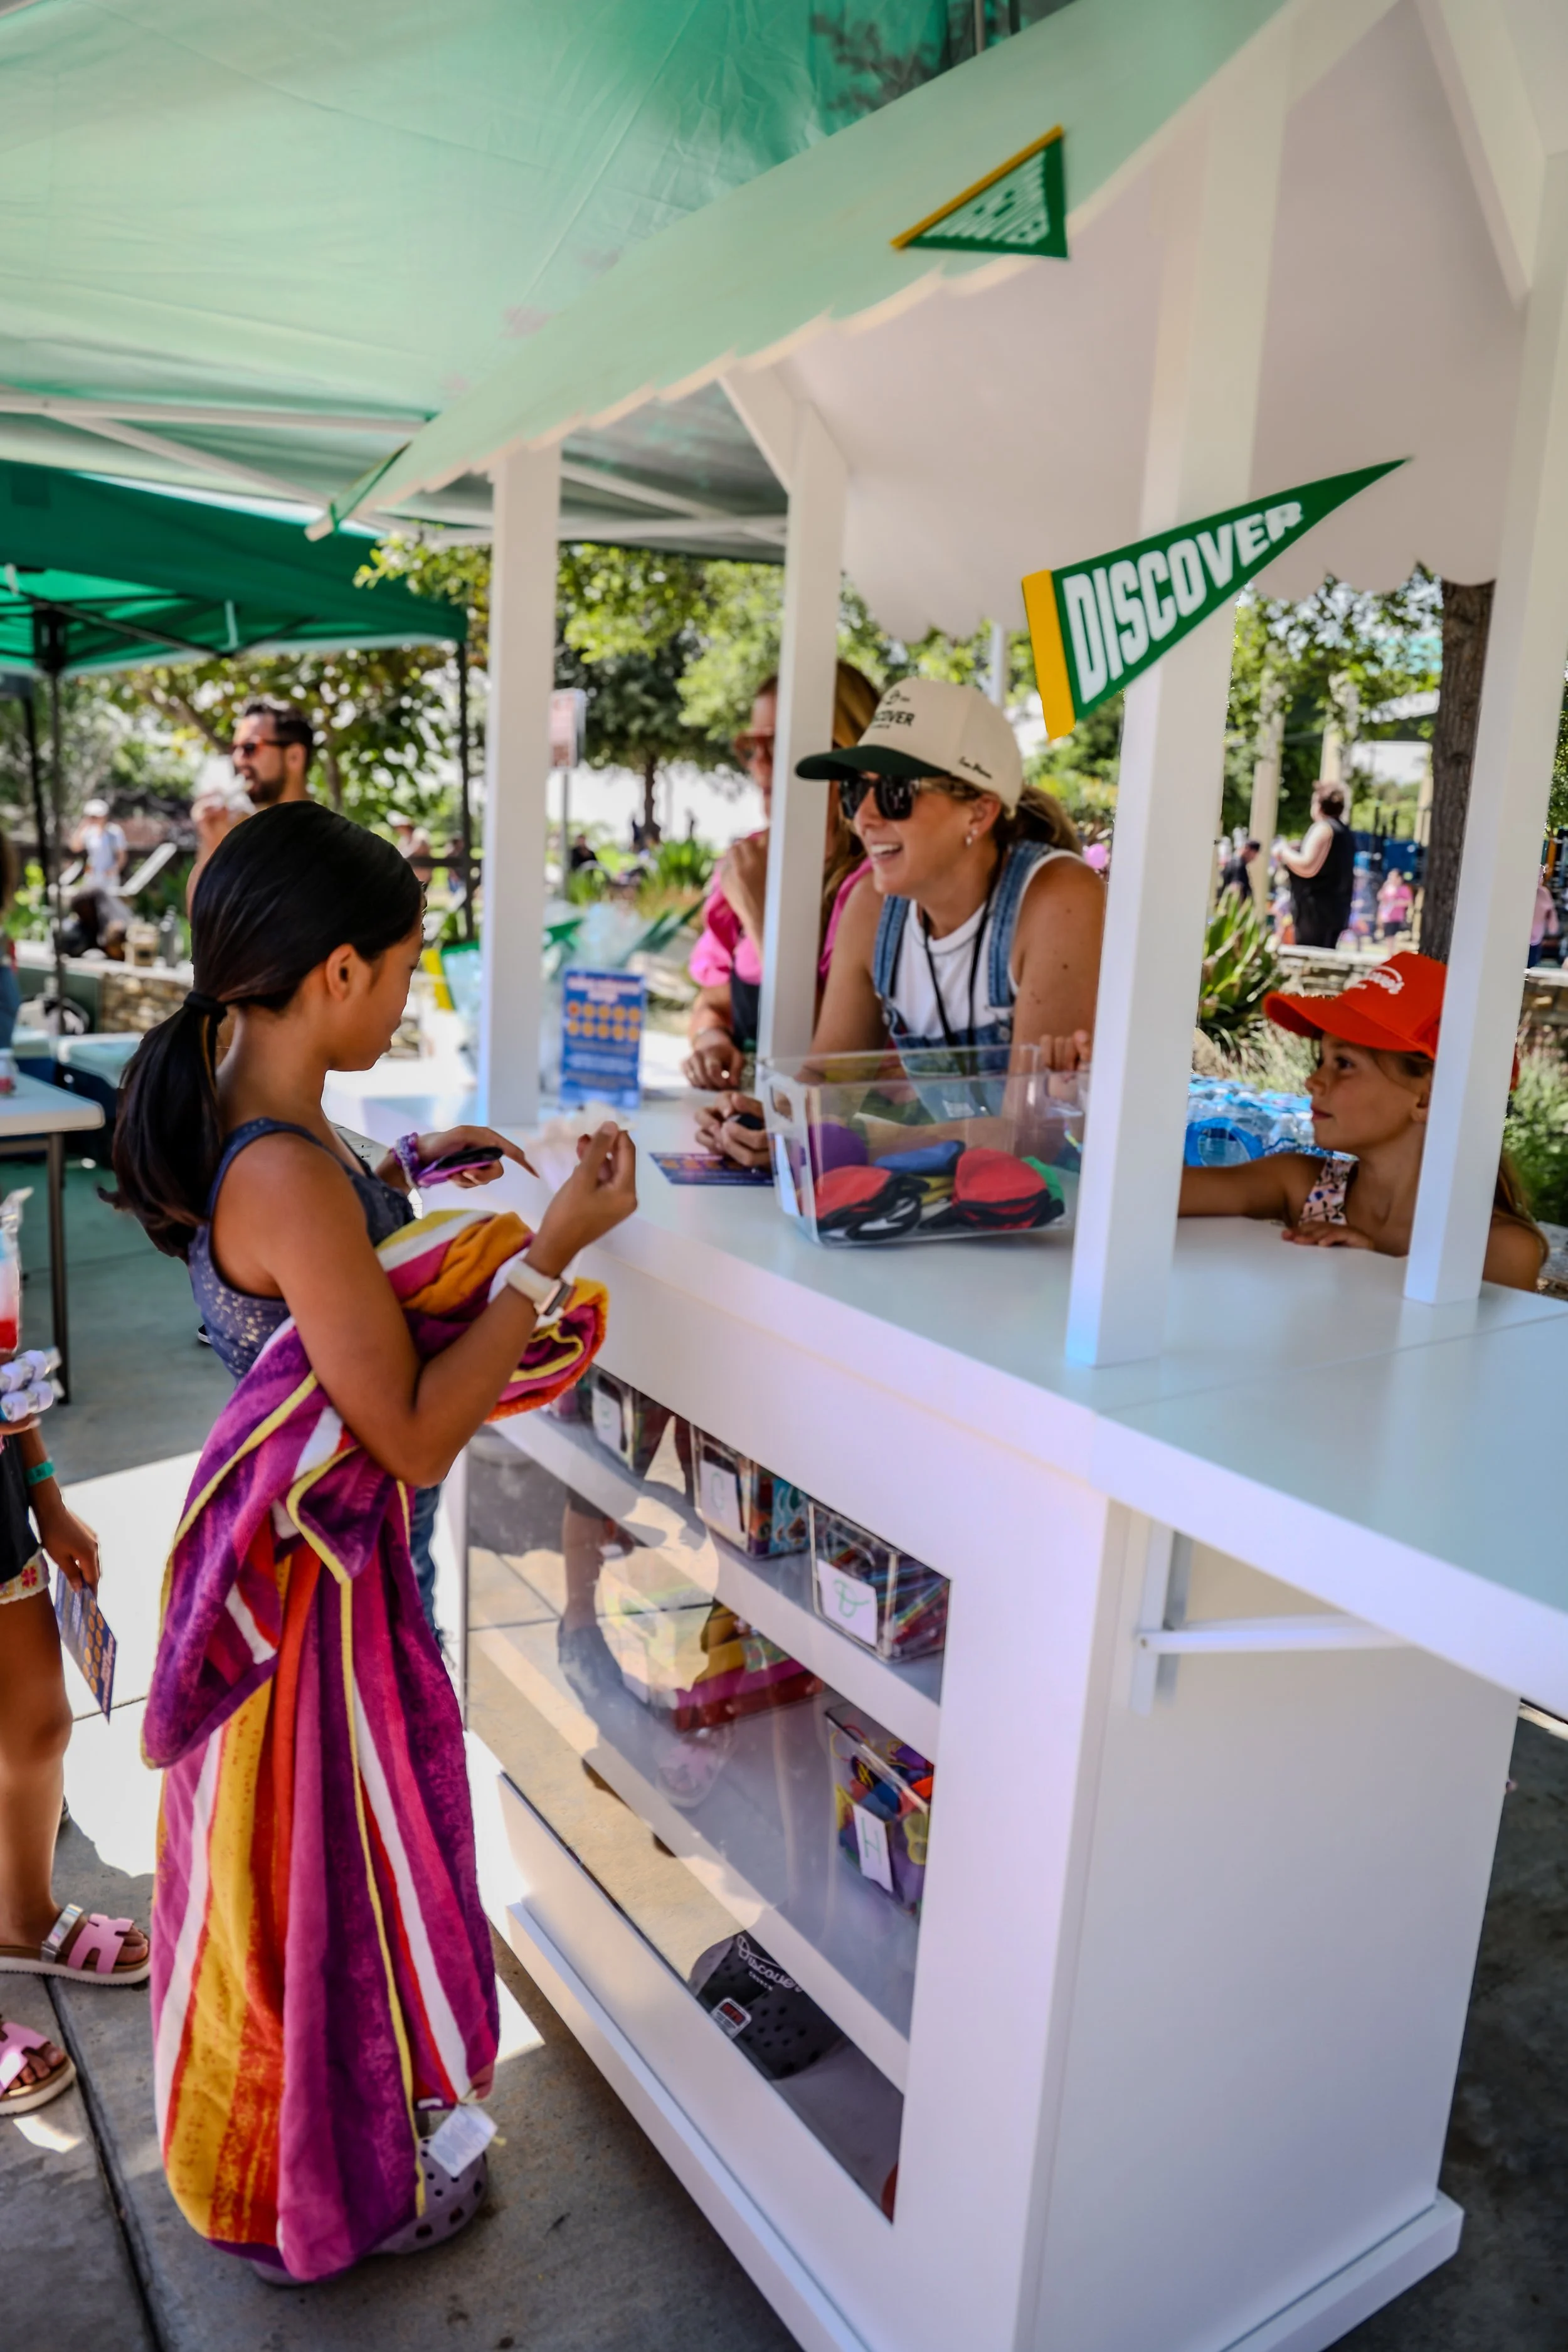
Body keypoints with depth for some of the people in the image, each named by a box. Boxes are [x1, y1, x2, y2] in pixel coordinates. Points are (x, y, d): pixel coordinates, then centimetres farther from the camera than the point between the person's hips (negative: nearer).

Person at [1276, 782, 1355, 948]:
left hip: (1316, 908, -9)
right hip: (1336, 908, 9)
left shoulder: (1322, 828, -10)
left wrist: (1285, 852, -4)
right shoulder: (1346, 832, 19)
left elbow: (1308, 867, -19)